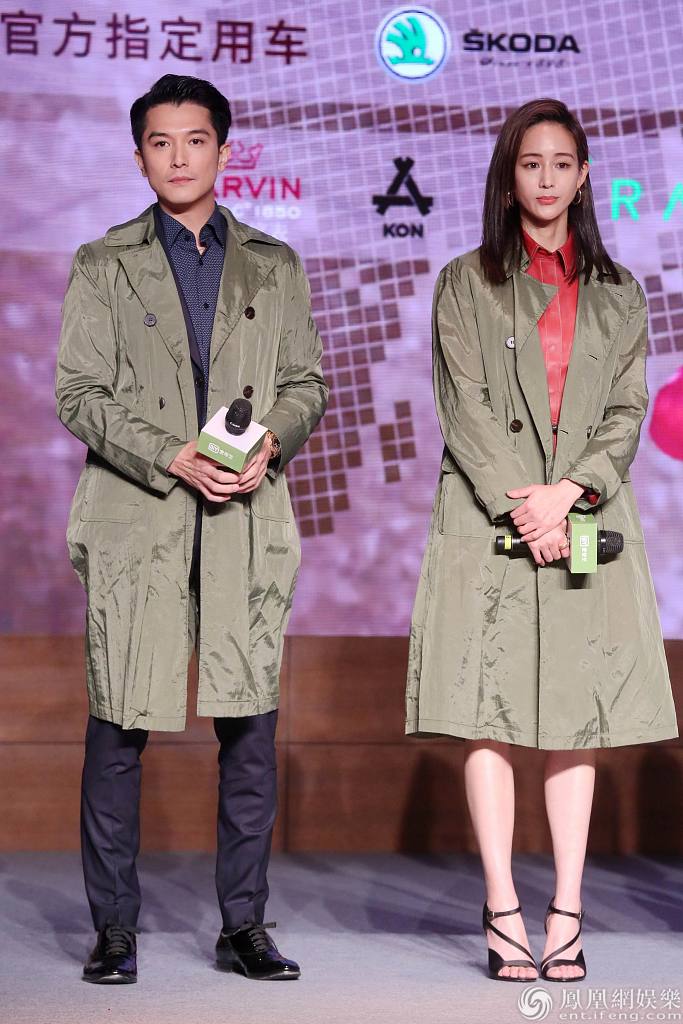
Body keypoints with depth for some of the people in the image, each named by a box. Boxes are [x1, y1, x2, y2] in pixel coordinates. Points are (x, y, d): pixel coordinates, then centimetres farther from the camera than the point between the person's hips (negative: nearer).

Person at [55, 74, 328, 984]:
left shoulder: (276, 267, 15)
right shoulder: (102, 266, 8)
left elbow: (308, 382, 13)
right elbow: (78, 394, 1)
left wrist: (270, 441, -9)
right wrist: (175, 458, -12)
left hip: (247, 521, 2)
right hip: (134, 521, -1)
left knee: (250, 722, 1)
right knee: (117, 725, -2)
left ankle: (244, 924, 11)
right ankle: (114, 928, 8)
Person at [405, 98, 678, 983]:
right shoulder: (466, 284, 8)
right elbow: (465, 408, -2)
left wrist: (571, 490, -11)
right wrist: (519, 506, -13)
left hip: (586, 519, 2)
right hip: (488, 523, -2)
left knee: (577, 717, 0)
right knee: (487, 715, -6)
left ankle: (567, 918, 2)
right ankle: (504, 918, -4)